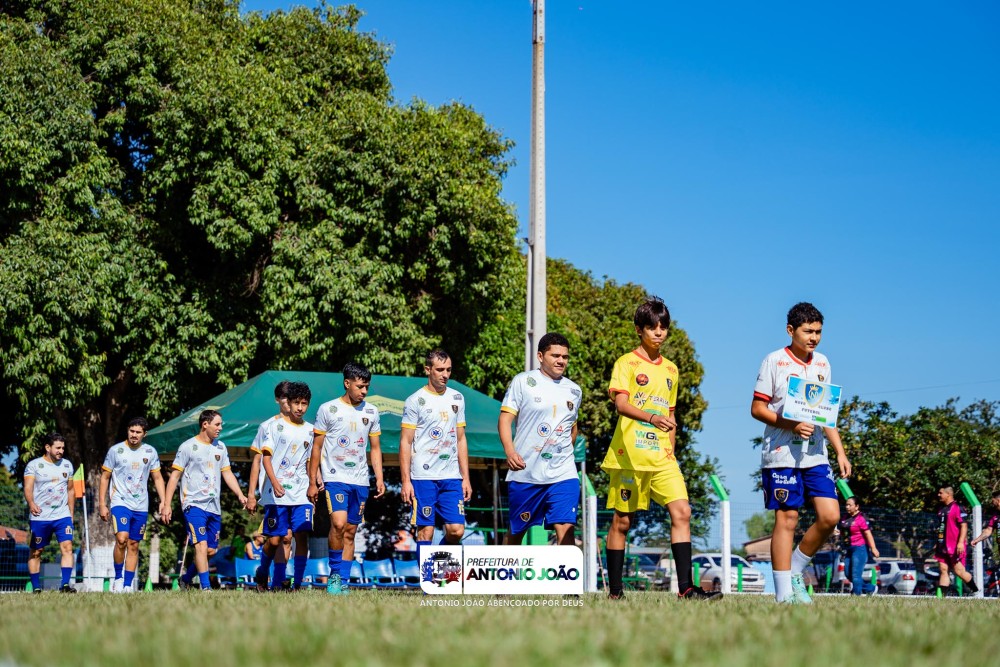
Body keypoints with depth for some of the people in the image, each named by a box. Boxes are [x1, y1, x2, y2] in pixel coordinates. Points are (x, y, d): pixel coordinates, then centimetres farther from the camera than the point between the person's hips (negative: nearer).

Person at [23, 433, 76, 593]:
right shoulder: (34, 465, -2)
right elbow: (28, 488, -13)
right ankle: (36, 588, 12)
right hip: (40, 517, -2)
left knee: (67, 547, -14)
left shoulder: (67, 465, 12)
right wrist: (31, 504, -31)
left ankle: (65, 584, -17)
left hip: (63, 515, 3)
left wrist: (71, 513, 17)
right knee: (35, 552, 4)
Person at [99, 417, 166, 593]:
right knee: (121, 539, -21)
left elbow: (157, 478, 14)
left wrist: (163, 501, 2)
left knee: (134, 545, 5)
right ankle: (118, 577, -5)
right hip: (120, 502, -3)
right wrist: (102, 504, 0)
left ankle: (128, 585, 10)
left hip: (141, 506, 3)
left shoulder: (150, 452, 7)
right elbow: (105, 477, 4)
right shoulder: (116, 450, -1)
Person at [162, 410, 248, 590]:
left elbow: (227, 473, 17)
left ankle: (186, 579, 24)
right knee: (201, 545, -17)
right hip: (194, 504, -6)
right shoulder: (188, 447, -2)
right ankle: (206, 587, -17)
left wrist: (240, 495, 2)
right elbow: (175, 476, -1)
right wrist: (167, 505, -6)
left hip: (214, 506, 6)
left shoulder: (220, 447, 14)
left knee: (211, 550, 6)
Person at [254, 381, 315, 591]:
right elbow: (266, 456, -6)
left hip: (301, 494, 3)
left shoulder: (310, 430, 13)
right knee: (274, 540, -2)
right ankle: (262, 574, 24)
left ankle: (298, 584, -4)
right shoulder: (276, 425, 0)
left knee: (302, 537, -8)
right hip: (276, 494, -3)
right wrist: (274, 482, -19)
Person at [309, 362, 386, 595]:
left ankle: (342, 582, 10)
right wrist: (313, 482, 0)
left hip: (360, 481, 4)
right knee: (338, 523, -22)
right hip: (334, 478, -4)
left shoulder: (371, 412, 10)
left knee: (350, 533, 5)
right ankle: (334, 574, -8)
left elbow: (375, 448, 17)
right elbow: (316, 447, 3)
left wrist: (379, 479, 7)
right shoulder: (328, 409, -1)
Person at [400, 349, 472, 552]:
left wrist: (465, 478, 11)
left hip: (452, 477, 4)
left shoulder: (457, 398, 13)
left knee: (456, 530, -4)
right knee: (425, 531, -4)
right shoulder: (415, 400, -1)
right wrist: (405, 481, -9)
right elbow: (405, 443, -2)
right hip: (423, 477, -4)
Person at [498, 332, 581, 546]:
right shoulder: (523, 382, 0)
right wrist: (510, 451, -20)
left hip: (563, 473, 2)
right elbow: (505, 419, -5)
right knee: (517, 530, 9)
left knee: (565, 529, -12)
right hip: (524, 472, -2)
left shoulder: (574, 390, 13)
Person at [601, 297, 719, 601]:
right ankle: (615, 592, 10)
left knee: (681, 512, -11)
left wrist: (671, 451, 16)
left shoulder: (671, 370, 18)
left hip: (661, 456, 5)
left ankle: (685, 588, -14)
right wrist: (652, 418, -33)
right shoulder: (627, 363, 0)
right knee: (622, 520, 2)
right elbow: (621, 404, -16)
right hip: (630, 455, -4)